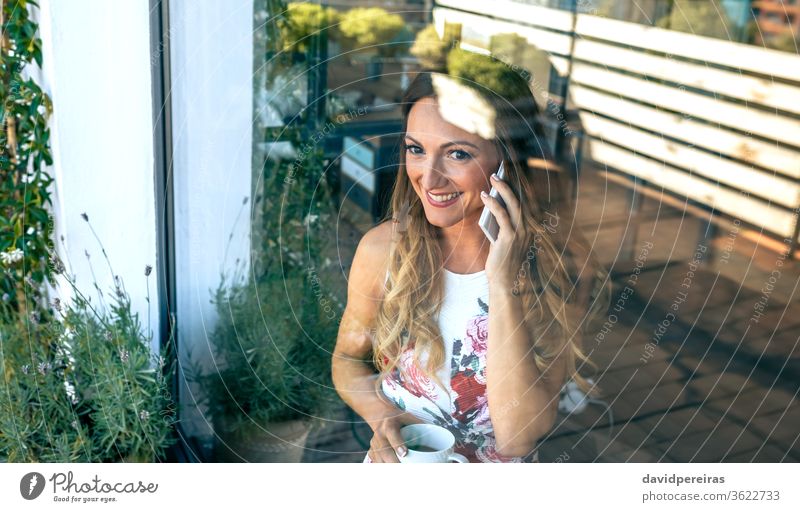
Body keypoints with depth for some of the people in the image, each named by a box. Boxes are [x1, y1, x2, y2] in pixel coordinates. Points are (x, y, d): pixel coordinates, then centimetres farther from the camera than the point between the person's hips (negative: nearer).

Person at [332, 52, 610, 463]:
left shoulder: (559, 267, -14)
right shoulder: (383, 249, -9)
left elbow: (518, 437, -19)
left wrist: (503, 283, -25)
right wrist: (382, 416, -13)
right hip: (396, 462, 2)